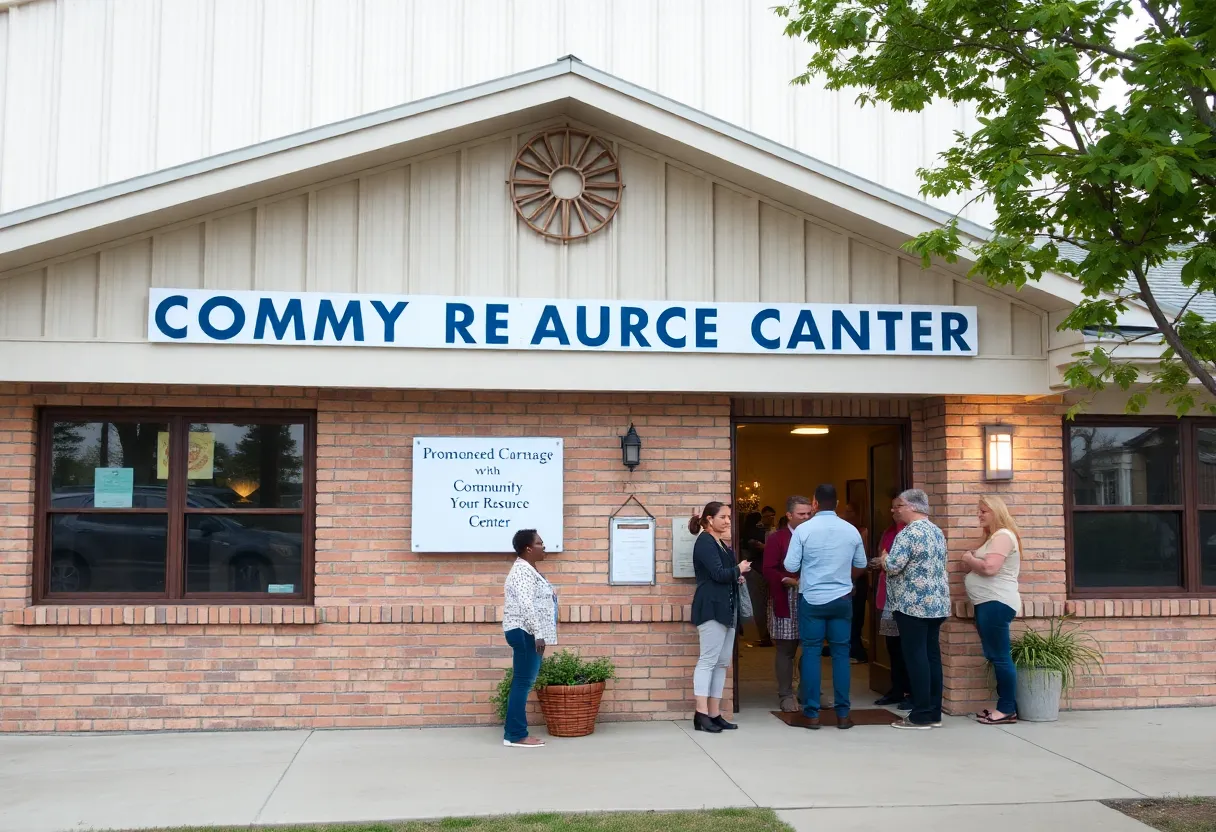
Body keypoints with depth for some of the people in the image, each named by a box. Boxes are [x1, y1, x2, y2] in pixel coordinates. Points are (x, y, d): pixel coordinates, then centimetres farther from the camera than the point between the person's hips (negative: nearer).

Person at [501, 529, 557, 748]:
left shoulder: (529, 570, 18)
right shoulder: (523, 571, -16)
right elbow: (526, 605, -25)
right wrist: (538, 634, -26)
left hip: (529, 633, 11)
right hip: (524, 633, -11)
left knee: (524, 683, 10)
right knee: (522, 683, -8)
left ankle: (514, 733, 14)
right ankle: (516, 735, -5)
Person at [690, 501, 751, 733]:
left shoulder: (721, 543, 19)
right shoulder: (705, 542, -10)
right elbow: (718, 573, -20)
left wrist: (737, 578, 0)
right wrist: (739, 570, -4)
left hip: (726, 609, 10)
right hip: (712, 608, -9)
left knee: (722, 662, 8)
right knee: (708, 660, -9)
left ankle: (715, 714, 10)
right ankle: (702, 714, -7)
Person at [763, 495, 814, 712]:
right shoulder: (776, 538, -1)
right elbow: (769, 570, -8)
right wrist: (791, 581, -20)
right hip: (786, 601, -4)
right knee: (786, 649, 0)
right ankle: (786, 695, 6)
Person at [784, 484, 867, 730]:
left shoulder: (804, 529, -9)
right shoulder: (851, 530, 1)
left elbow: (790, 566, -8)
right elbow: (861, 565, 13)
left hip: (811, 599, -2)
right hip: (842, 599, 2)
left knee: (811, 653, 4)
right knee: (841, 653, 7)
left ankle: (812, 714, 4)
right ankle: (842, 713, 9)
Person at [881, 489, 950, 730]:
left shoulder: (909, 533, -14)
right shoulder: (937, 532, 14)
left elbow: (893, 566, -19)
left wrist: (884, 559, 3)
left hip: (913, 604, -8)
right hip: (937, 604, 9)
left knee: (916, 657, -4)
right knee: (932, 656, 9)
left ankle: (921, 715, -3)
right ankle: (934, 713, 12)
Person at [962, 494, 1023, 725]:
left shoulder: (1003, 536, -11)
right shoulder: (993, 536, 22)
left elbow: (989, 567, -22)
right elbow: (980, 567, 24)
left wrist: (969, 559, -6)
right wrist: (970, 563, 5)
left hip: (996, 603, -11)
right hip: (987, 603, 11)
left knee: (1000, 656, -8)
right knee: (995, 656, 12)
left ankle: (1008, 710, -4)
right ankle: (1005, 705, 17)